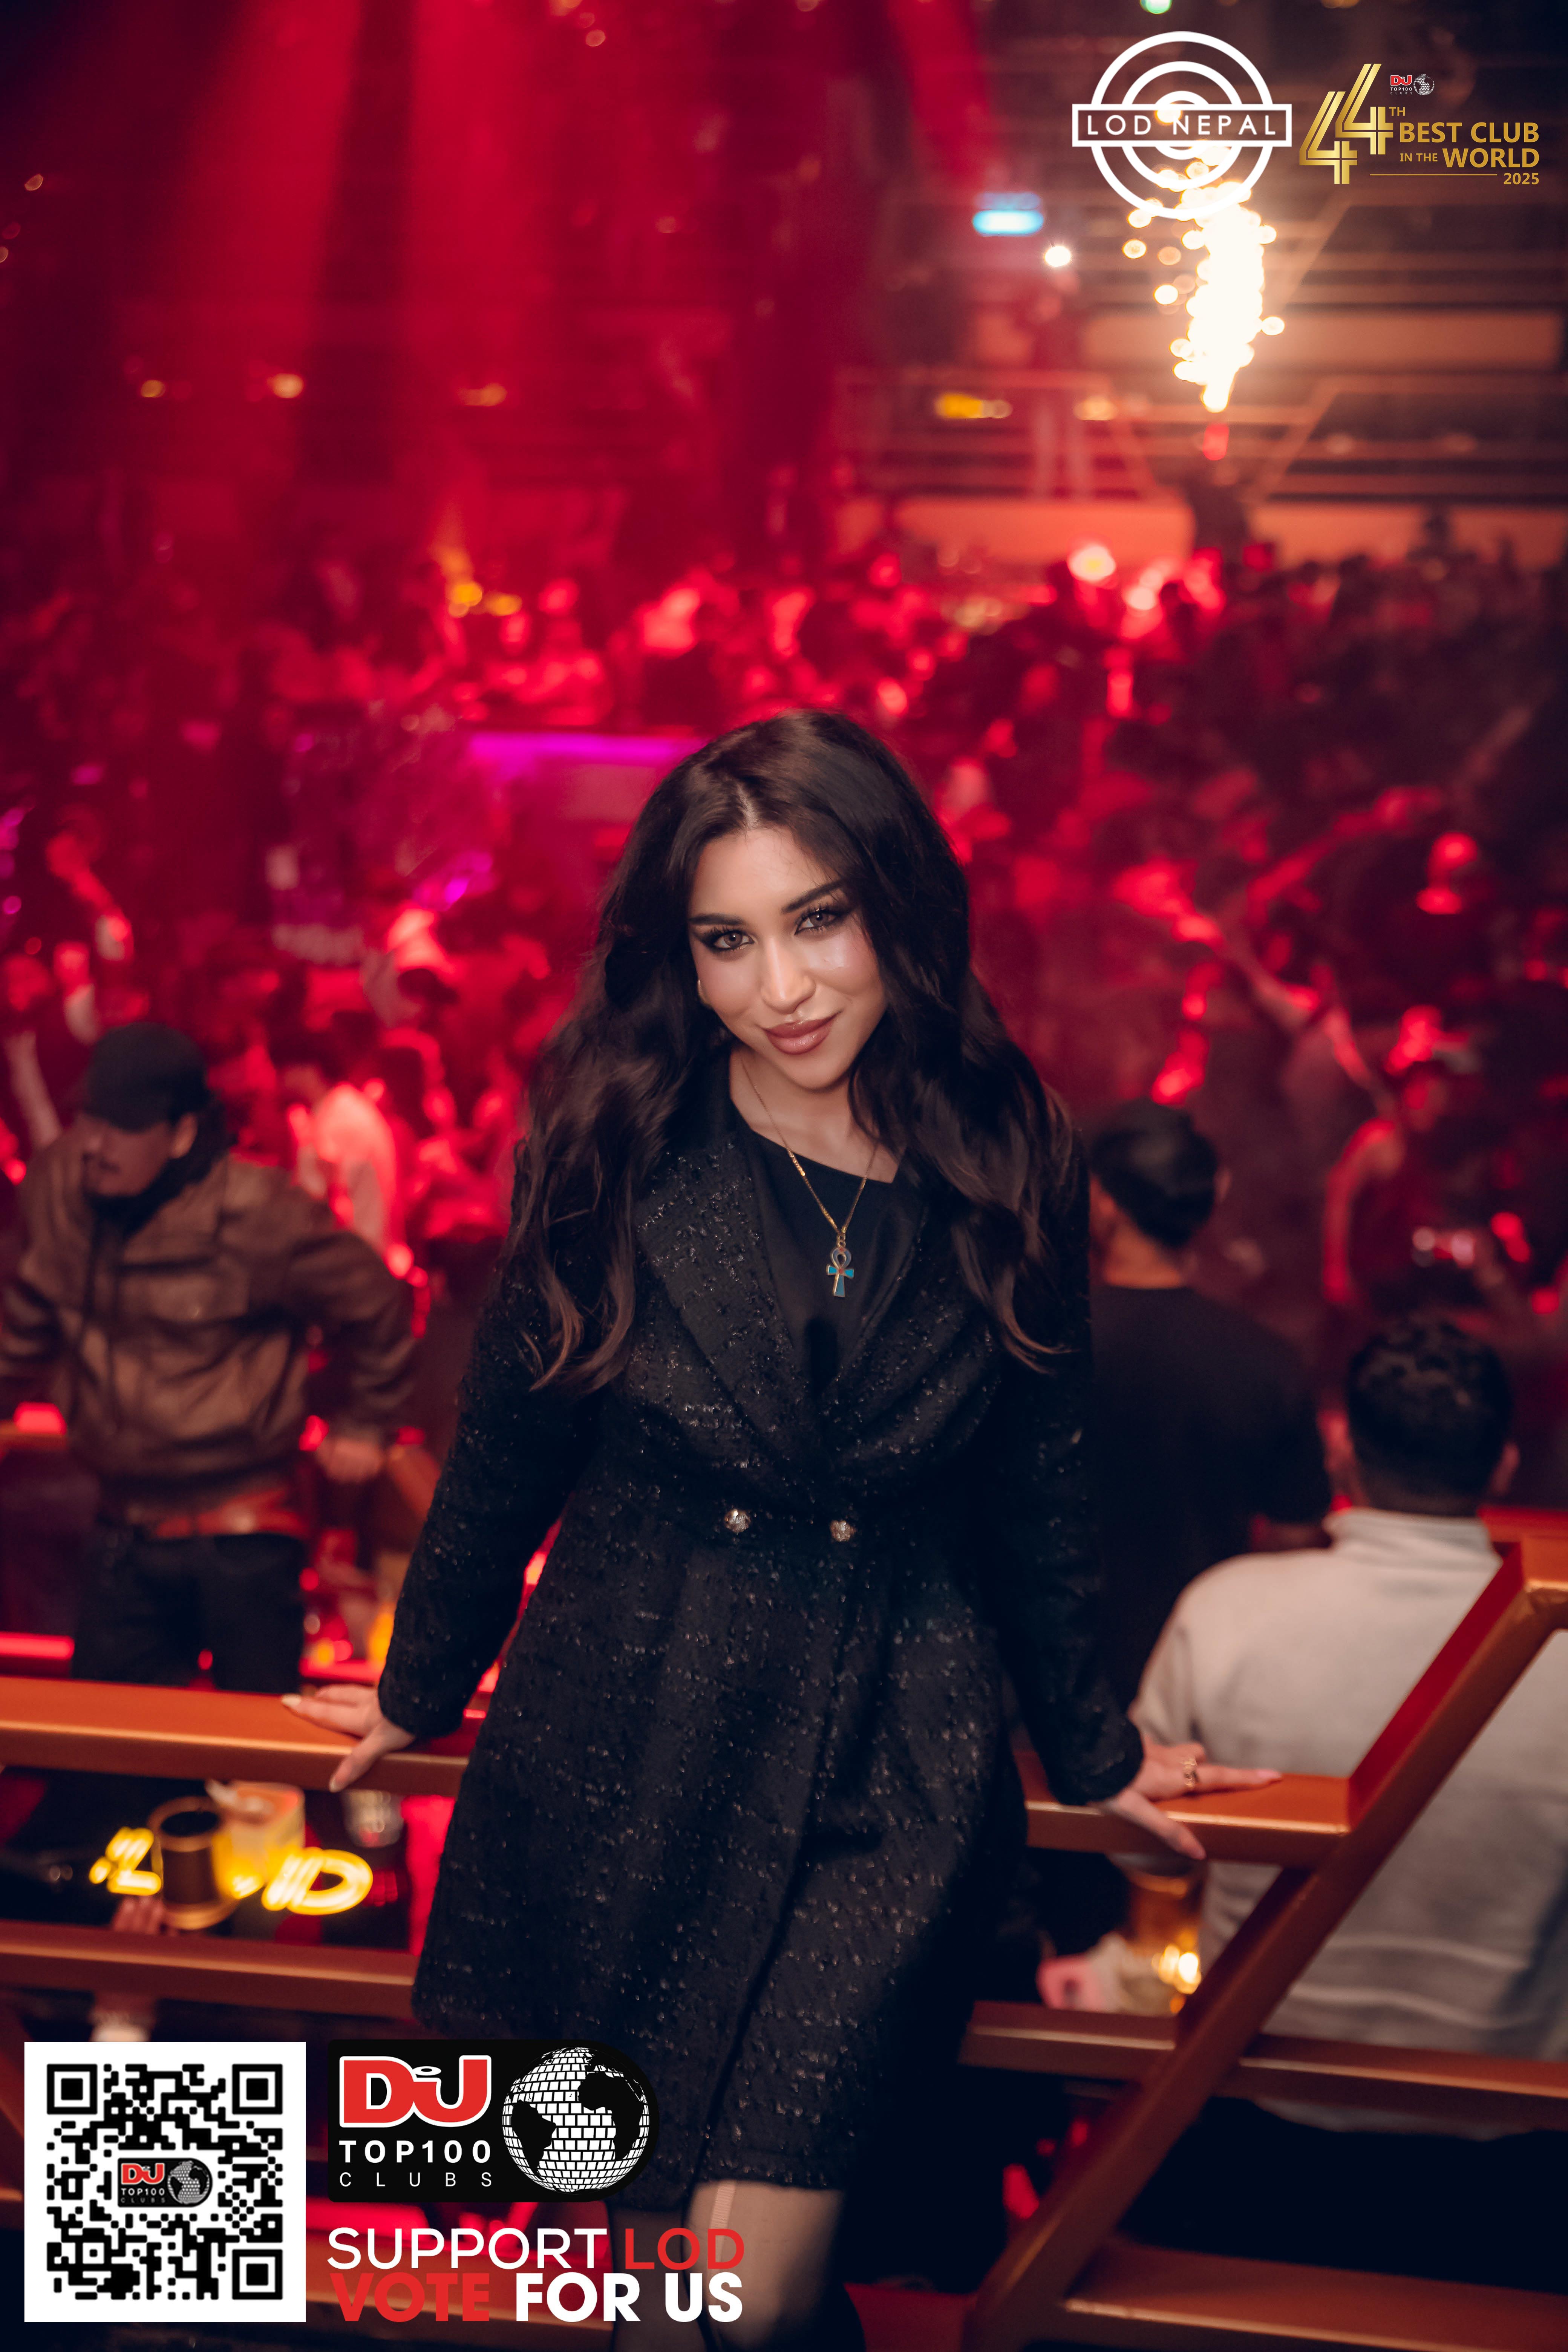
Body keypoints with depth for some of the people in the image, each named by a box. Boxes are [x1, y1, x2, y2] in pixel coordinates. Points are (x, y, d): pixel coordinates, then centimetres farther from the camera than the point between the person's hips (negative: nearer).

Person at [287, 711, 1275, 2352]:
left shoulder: (1004, 1170, -4)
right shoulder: (616, 1150, -7)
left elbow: (1032, 1492, 9)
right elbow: (507, 1450, 5)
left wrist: (1089, 1750, 18)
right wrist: (422, 1692, 15)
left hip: (892, 1760, 0)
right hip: (621, 1748, 1)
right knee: (650, 2193, 13)